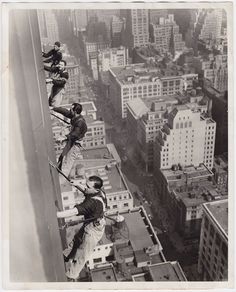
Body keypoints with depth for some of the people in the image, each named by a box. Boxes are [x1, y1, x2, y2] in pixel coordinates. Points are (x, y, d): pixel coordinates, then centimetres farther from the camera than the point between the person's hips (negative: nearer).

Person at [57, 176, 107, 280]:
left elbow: (74, 212, -45)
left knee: (82, 253, 14)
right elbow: (85, 191, 9)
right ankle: (67, 255, 57)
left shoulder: (92, 202, -40)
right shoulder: (100, 192, -14)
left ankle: (72, 274, 36)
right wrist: (77, 184, -7)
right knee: (77, 239, 30)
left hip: (93, 230, -8)